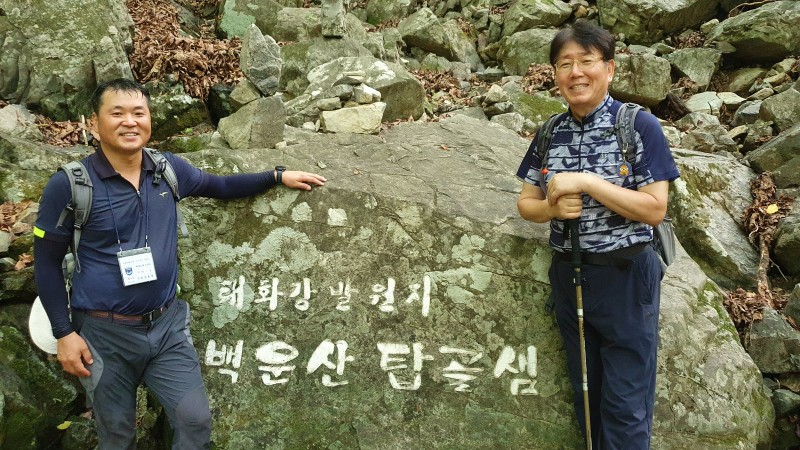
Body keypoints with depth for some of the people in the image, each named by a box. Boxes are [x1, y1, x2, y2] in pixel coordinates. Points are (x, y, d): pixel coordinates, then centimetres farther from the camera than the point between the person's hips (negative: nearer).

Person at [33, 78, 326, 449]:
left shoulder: (168, 169, -1)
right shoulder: (69, 185, -13)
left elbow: (220, 186, 17)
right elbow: (47, 263, -6)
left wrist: (278, 176, 10)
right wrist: (64, 333, -9)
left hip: (167, 324, 3)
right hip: (105, 334, -3)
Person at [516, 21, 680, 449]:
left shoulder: (639, 126, -10)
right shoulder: (550, 135, 4)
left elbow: (655, 209, -15)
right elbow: (525, 204, 8)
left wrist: (587, 182, -22)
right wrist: (553, 208, -14)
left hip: (625, 275, -4)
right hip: (567, 273, 5)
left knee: (626, 406, 3)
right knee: (585, 393, 18)